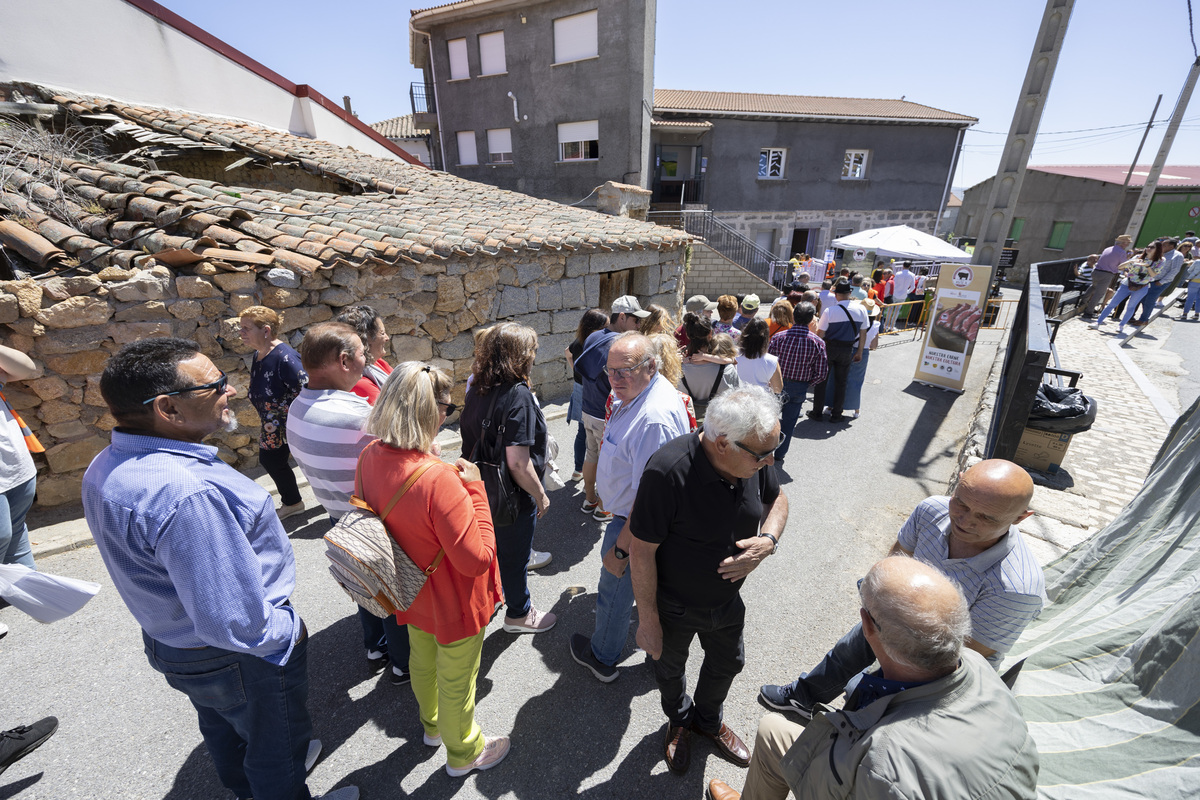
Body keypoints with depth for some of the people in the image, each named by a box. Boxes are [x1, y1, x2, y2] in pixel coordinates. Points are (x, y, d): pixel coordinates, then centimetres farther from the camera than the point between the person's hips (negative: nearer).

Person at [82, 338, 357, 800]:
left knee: (224, 728, 34)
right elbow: (233, 623, -36)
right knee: (277, 744, 19)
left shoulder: (109, 466, -6)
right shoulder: (187, 493, -39)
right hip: (239, 657, -9)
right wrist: (289, 631, -16)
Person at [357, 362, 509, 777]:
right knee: (455, 681, 21)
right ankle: (463, 753, 50)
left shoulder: (369, 457, -14)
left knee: (423, 660, 33)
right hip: (453, 605, -7)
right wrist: (474, 488, -26)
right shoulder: (438, 479, -40)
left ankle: (433, 724, 62)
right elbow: (476, 558, -32)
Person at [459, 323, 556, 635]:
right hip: (513, 496, -8)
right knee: (515, 556, 15)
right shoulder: (518, 395, -28)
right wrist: (541, 495, -15)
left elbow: (469, 438, 9)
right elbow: (517, 463, -30)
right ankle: (518, 614, 39)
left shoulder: (476, 390, -3)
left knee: (500, 545, 31)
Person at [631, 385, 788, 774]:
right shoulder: (668, 471, -37)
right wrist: (648, 620, -18)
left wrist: (768, 540, -19)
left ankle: (708, 720, 63)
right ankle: (679, 720, 61)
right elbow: (642, 551, -27)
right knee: (670, 669, 25)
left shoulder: (754, 457, -19)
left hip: (726, 598, 5)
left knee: (728, 662, 29)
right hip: (673, 606, -4)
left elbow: (776, 499, 2)